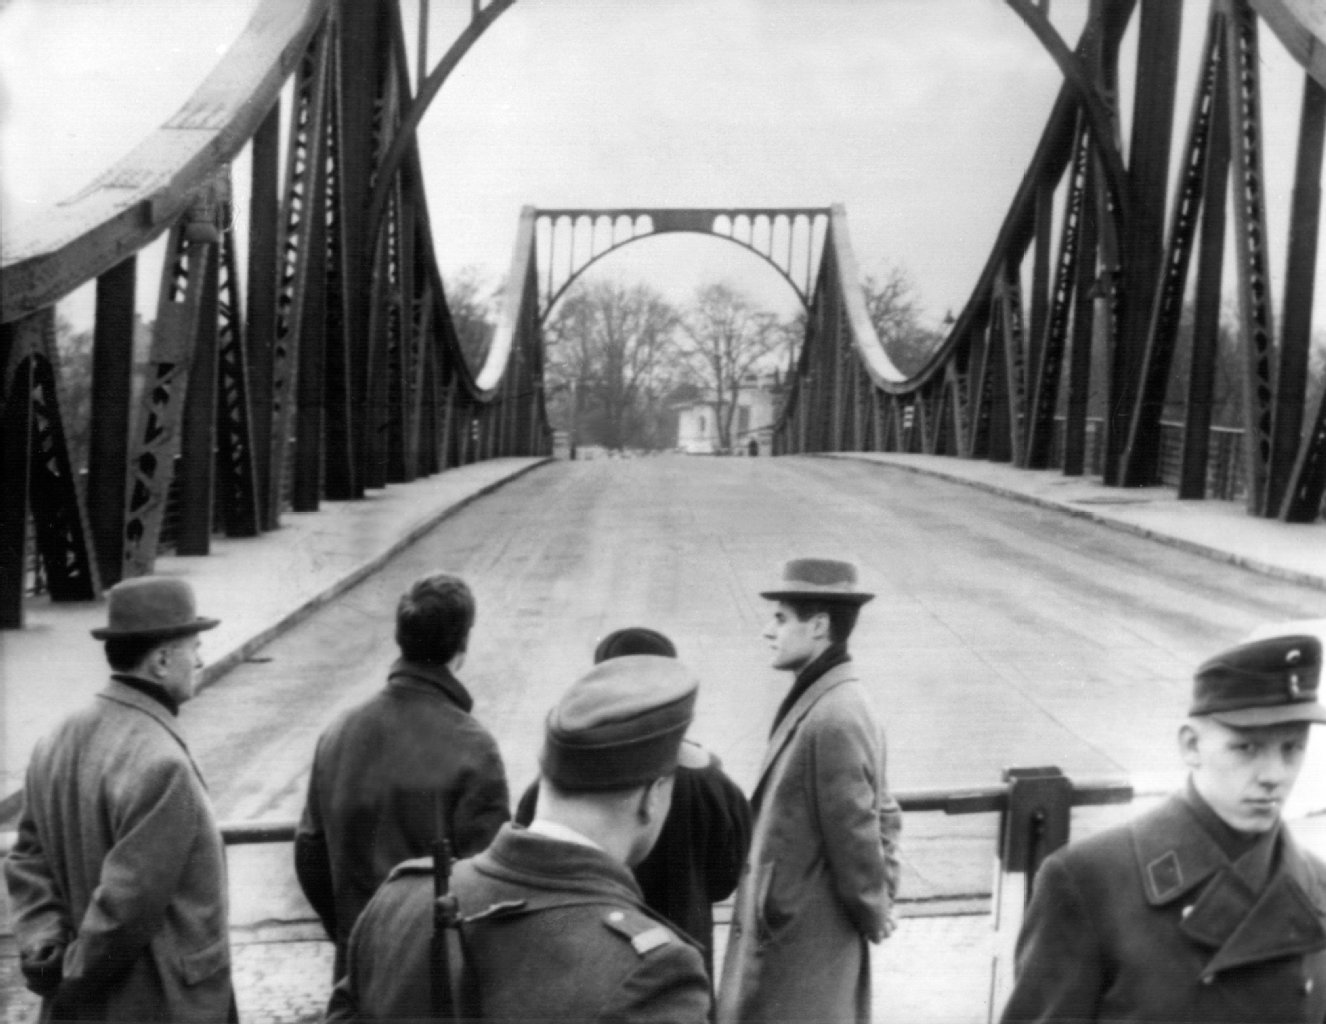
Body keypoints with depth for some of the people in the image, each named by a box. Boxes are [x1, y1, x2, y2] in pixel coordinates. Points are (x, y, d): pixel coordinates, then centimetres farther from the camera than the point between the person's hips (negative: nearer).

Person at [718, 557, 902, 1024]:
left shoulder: (832, 718, -25)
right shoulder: (827, 700, 7)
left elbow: (855, 832, -21)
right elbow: (881, 813, 15)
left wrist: (873, 916, -8)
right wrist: (882, 898, 13)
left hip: (800, 938, -10)